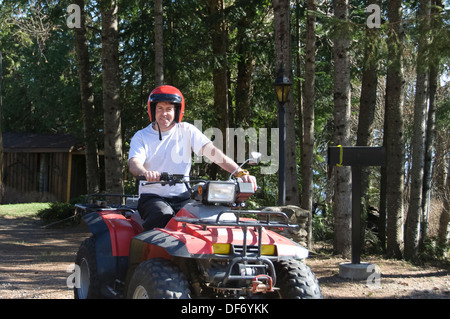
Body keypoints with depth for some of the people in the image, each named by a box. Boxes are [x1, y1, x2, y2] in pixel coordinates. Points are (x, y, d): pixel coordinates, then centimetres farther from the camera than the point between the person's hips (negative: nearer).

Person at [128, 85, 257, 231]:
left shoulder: (186, 130, 8)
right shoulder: (141, 136, 7)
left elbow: (213, 152, -4)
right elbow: (134, 163, -11)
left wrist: (241, 173, -19)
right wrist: (145, 173, -37)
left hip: (182, 197, 2)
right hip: (152, 197, -1)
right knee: (164, 215, -36)